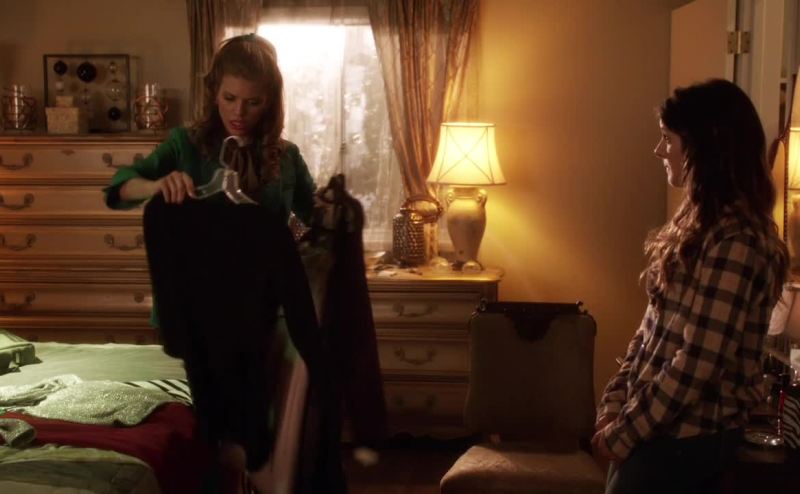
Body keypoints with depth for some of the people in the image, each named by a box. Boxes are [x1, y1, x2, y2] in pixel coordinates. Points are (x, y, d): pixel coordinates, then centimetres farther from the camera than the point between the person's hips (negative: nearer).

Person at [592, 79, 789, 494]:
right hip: (665, 426, 8)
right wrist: (614, 402, 3)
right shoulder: (699, 222, 9)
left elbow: (698, 363, -23)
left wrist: (623, 431, -15)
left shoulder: (734, 241, -21)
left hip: (685, 436, -8)